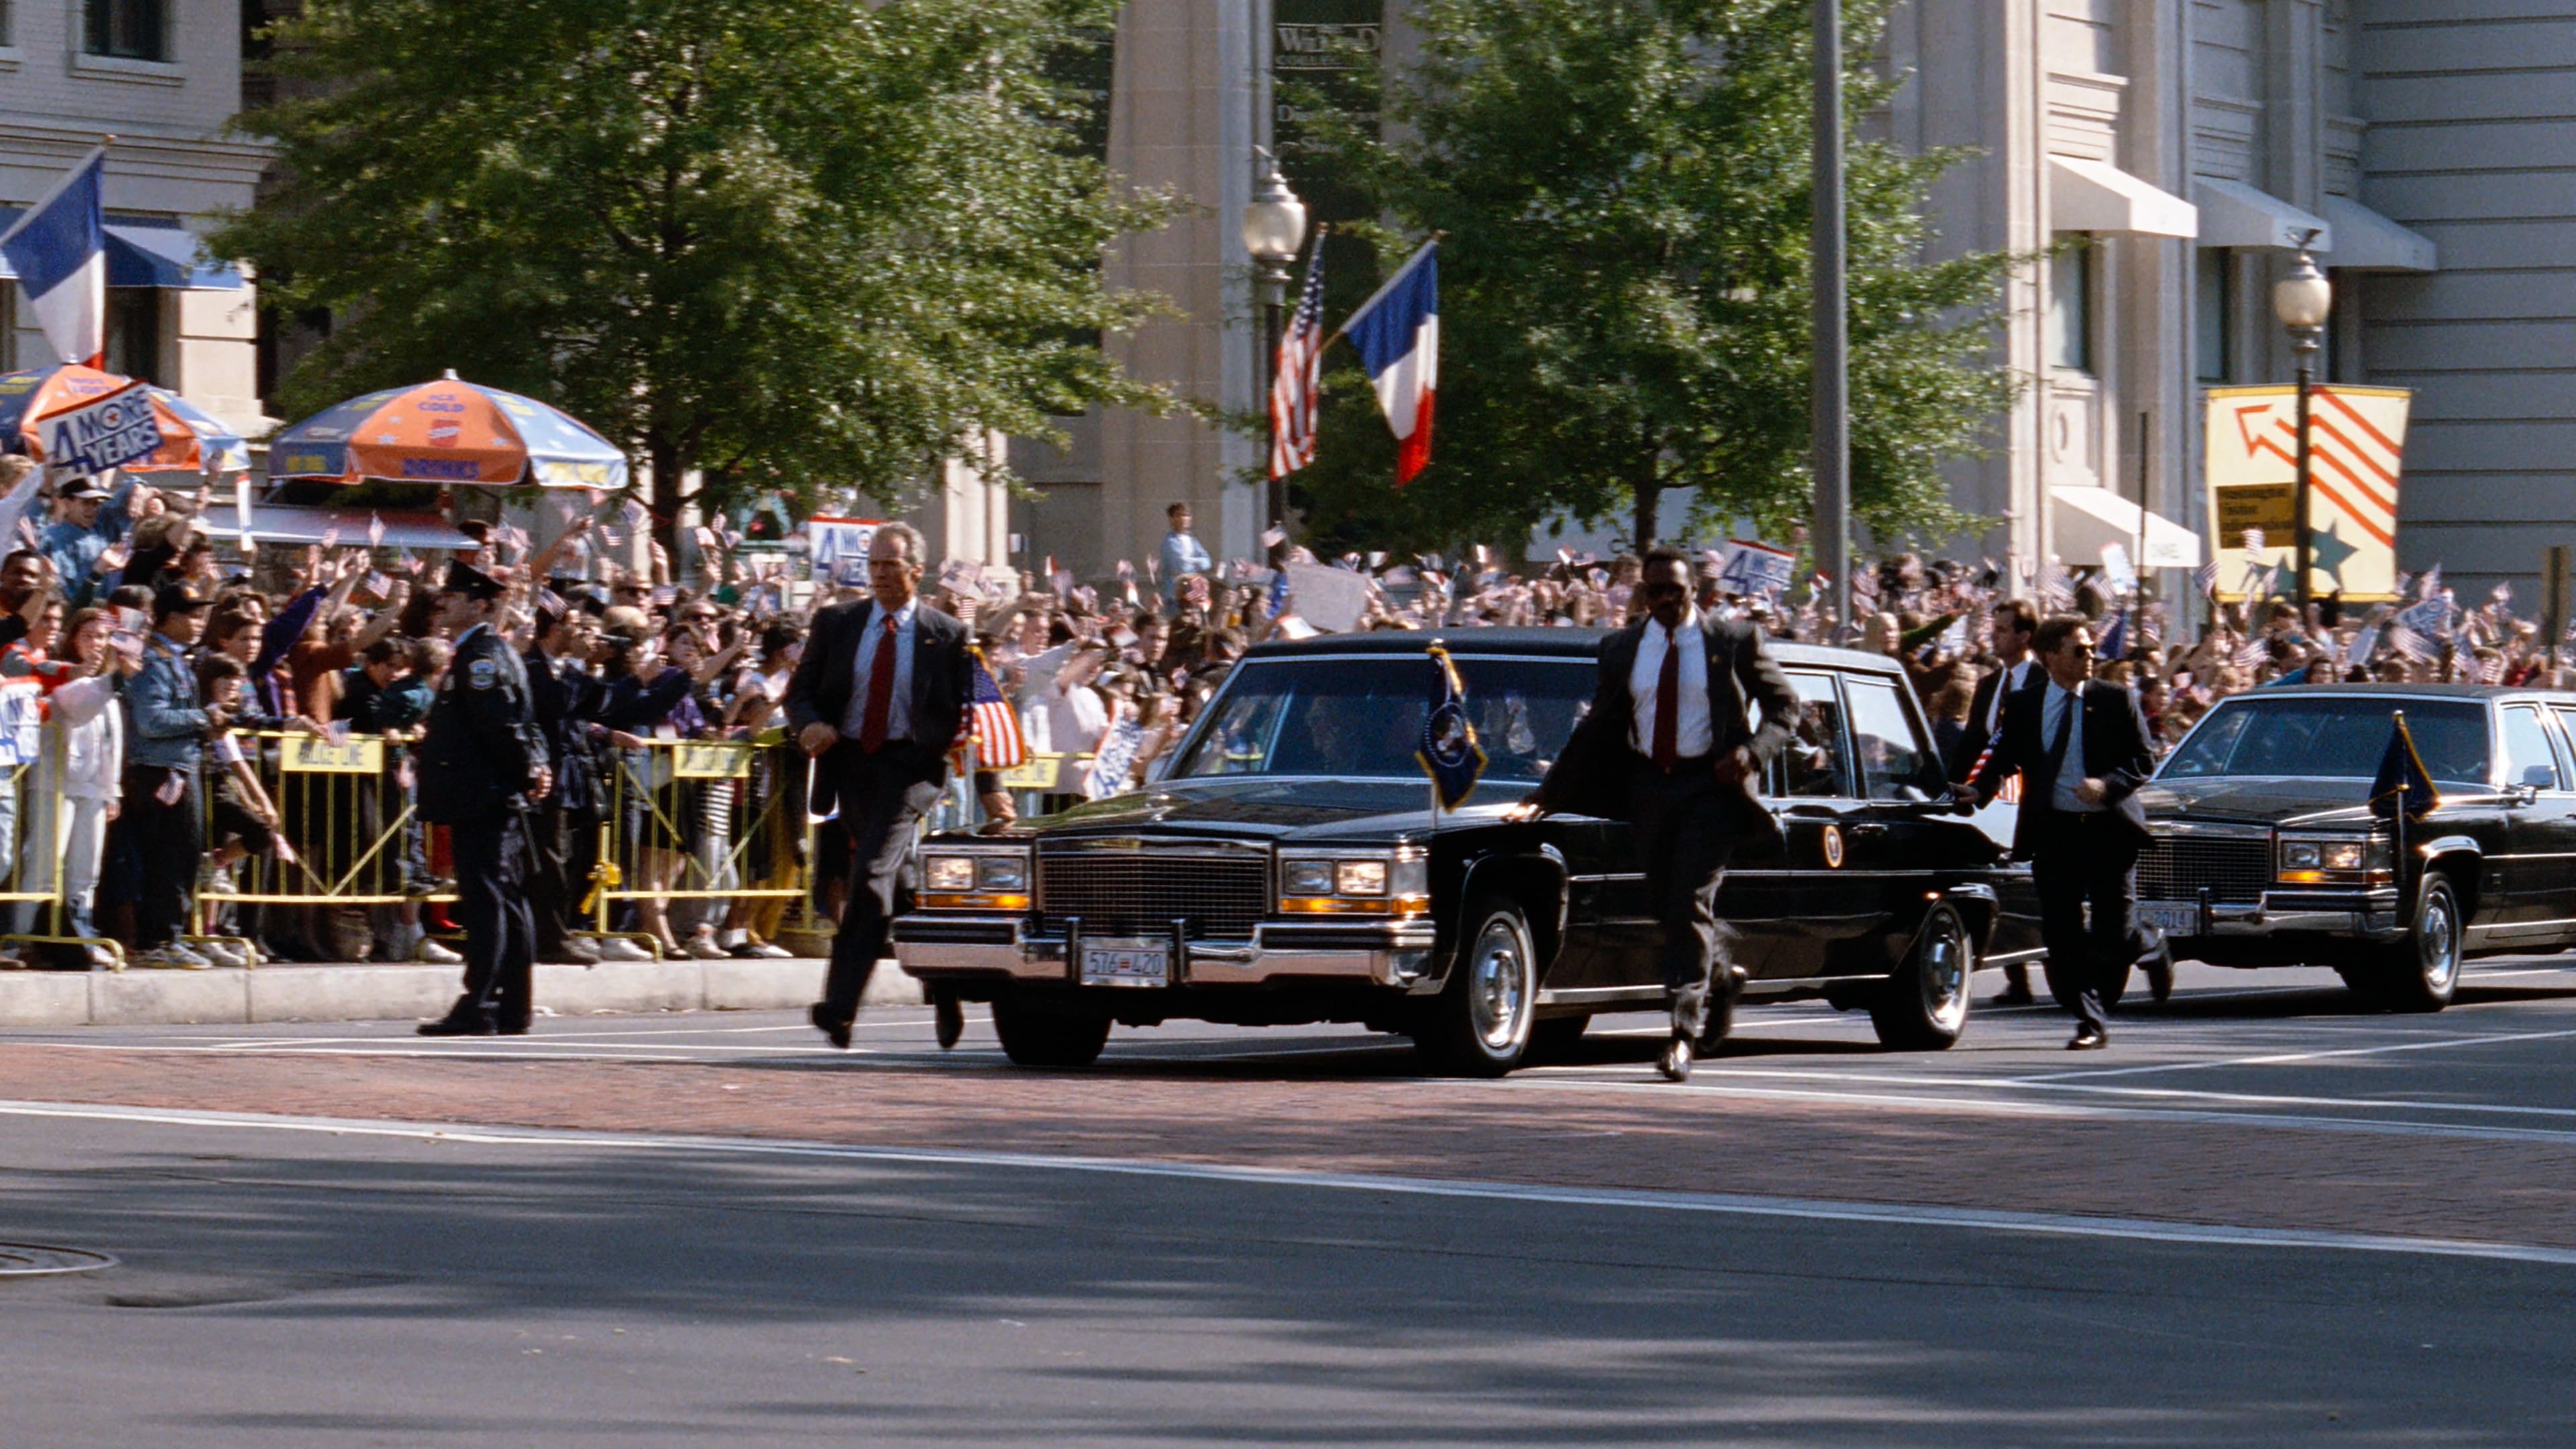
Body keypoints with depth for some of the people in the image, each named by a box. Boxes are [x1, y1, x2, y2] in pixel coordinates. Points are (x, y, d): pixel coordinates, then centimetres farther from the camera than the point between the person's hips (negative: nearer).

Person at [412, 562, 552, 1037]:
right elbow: (519, 722, 22)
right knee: (509, 901, 10)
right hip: (500, 801, 11)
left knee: (484, 899, -11)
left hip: (482, 797, -11)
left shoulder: (482, 655, -13)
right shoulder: (485, 652, 19)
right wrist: (533, 769, 9)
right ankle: (513, 1009, 13)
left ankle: (479, 1007, -14)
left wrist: (527, 773, -12)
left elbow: (500, 722, -20)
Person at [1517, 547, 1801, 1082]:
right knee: (1665, 907, 9)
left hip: (1711, 784, -4)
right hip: (1648, 786, 4)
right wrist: (1547, 794, 9)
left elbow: (1785, 705, 4)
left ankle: (1684, 1033, -14)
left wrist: (1752, 752, -14)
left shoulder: (1733, 641, -1)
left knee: (1691, 904, -13)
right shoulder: (1622, 650, 8)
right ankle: (1717, 979, 37)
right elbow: (1596, 732, 14)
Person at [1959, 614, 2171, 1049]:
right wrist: (1979, 790, -9)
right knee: (2062, 938, -3)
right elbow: (2005, 758, 10)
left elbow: (2144, 762, 0)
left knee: (2114, 939, -1)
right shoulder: (2024, 706, 6)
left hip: (2109, 831, -2)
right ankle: (2090, 1024, 7)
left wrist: (2107, 785, -18)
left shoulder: (2116, 701, 1)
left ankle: (2152, 950, 34)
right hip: (2054, 833, 2)